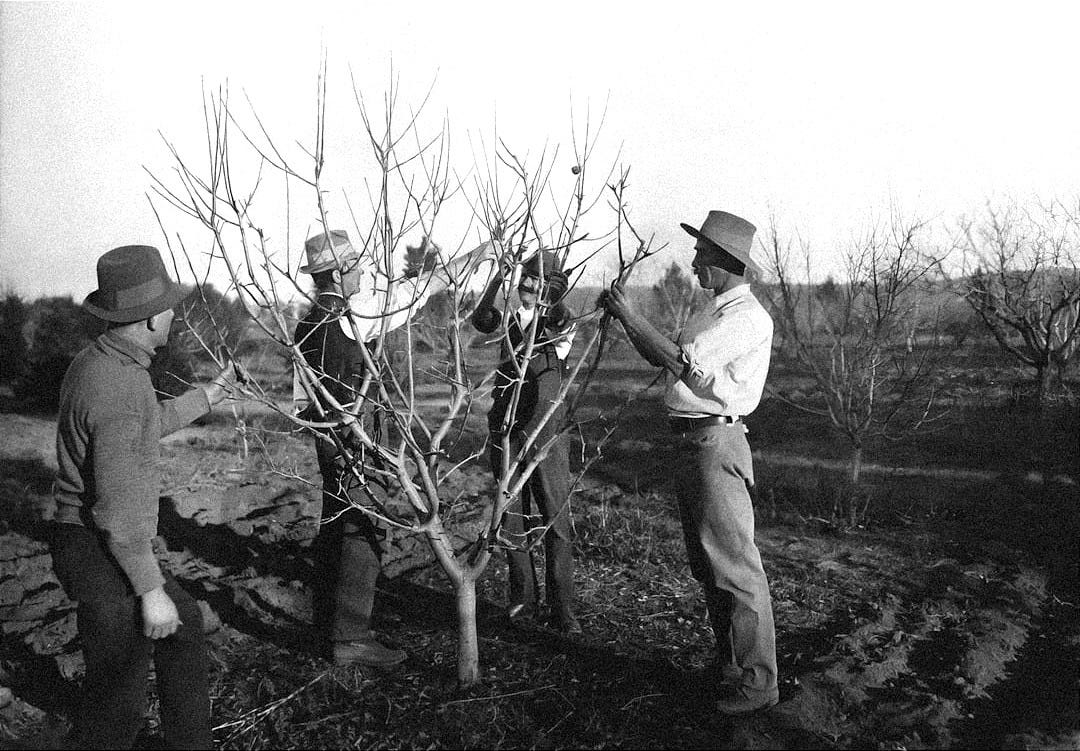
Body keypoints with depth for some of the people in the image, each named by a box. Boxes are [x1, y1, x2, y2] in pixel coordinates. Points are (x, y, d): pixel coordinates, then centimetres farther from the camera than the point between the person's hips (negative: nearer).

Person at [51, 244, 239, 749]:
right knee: (118, 693, 4)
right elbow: (118, 510, -27)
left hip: (89, 542, 11)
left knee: (183, 623, 24)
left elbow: (150, 423, 23)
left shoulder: (94, 361, 5)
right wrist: (151, 590, -20)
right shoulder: (119, 388, -27)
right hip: (104, 555, -10)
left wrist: (208, 395, 32)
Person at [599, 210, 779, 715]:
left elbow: (680, 360, -21)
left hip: (717, 444, -10)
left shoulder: (748, 317, -13)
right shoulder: (714, 314, 18)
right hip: (691, 442, 10)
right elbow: (660, 358, 19)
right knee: (706, 565, 16)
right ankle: (729, 663, 29)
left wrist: (631, 316, -11)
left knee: (735, 565, -5)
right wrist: (624, 319, 9)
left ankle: (758, 683, 5)